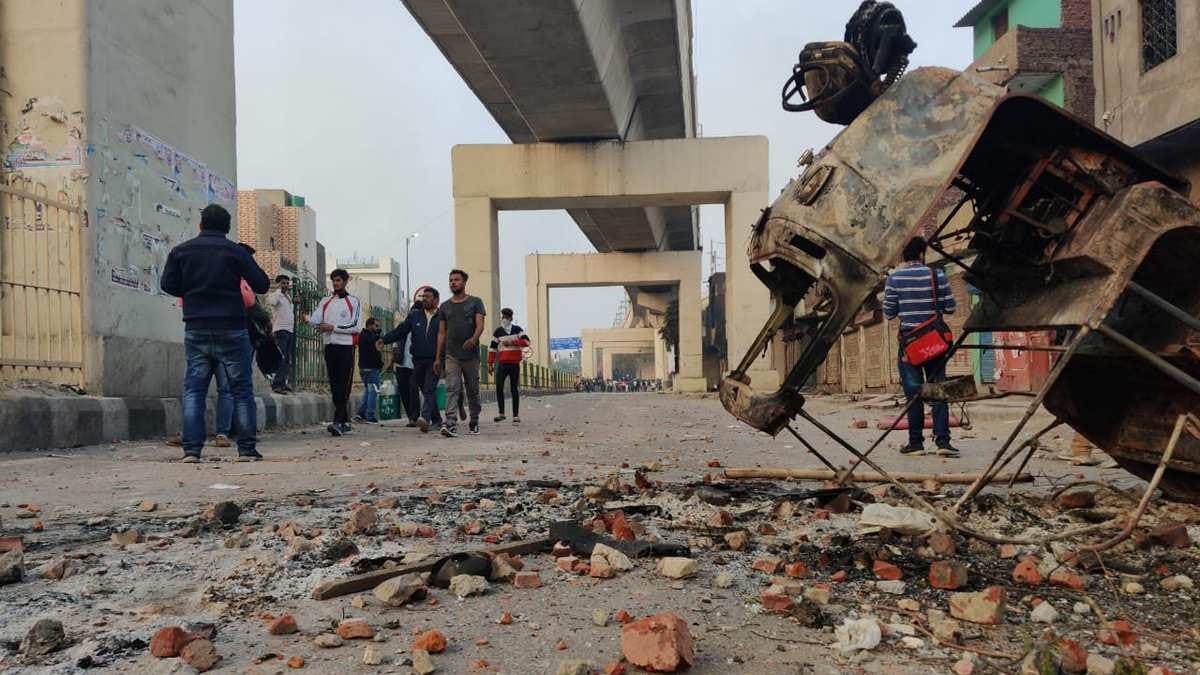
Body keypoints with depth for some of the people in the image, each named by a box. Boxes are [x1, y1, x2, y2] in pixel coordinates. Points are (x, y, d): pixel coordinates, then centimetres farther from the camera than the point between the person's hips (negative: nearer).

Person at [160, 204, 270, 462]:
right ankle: (247, 448, 5)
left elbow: (167, 285, 8)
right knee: (241, 388, 5)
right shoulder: (236, 251, -2)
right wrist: (248, 261, 17)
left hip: (195, 330, 2)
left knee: (193, 389, 6)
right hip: (231, 329, -2)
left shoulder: (180, 251, 5)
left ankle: (191, 449, -3)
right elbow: (262, 285, -1)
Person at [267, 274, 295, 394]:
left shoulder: (288, 296, 20)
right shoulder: (276, 295, -5)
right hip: (281, 330, -9)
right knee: (281, 358, -12)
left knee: (287, 359, 9)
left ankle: (284, 384, 13)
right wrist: (279, 289, -21)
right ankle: (277, 384, -12)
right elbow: (270, 301, -30)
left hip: (290, 330, 9)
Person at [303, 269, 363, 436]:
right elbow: (316, 320, 1)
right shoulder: (325, 301, 15)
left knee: (344, 387, -12)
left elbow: (356, 326, -7)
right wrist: (308, 319, -22)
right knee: (334, 387, 6)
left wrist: (333, 327, -12)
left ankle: (338, 422, -18)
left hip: (346, 347, -5)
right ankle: (345, 422, 14)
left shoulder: (353, 302, 3)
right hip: (329, 347, 5)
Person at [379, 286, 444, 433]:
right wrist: (384, 339, -5)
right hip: (418, 360, 5)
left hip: (434, 360, -5)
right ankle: (436, 419, 23)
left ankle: (425, 418, -30)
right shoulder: (414, 315, 12)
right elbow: (400, 330, 8)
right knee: (425, 390, 11)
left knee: (430, 389, -16)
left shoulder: (442, 317, 1)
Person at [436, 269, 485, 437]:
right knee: (452, 389, -11)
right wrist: (438, 357, 8)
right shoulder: (445, 306, 13)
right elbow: (442, 333, 13)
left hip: (471, 354, -1)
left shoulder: (475, 302, 5)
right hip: (451, 355, 1)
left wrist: (474, 339, -30)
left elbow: (480, 325, -8)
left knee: (473, 391, 8)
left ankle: (474, 423, 22)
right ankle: (451, 424, -20)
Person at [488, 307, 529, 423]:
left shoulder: (517, 329, 3)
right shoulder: (498, 331, 9)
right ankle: (501, 413, 0)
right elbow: (492, 348, 7)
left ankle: (516, 415, 4)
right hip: (502, 364, 2)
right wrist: (490, 363, 1)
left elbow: (526, 341, -9)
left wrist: (511, 342, -17)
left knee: (515, 389, 1)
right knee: (499, 388, -9)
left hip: (514, 364, -2)